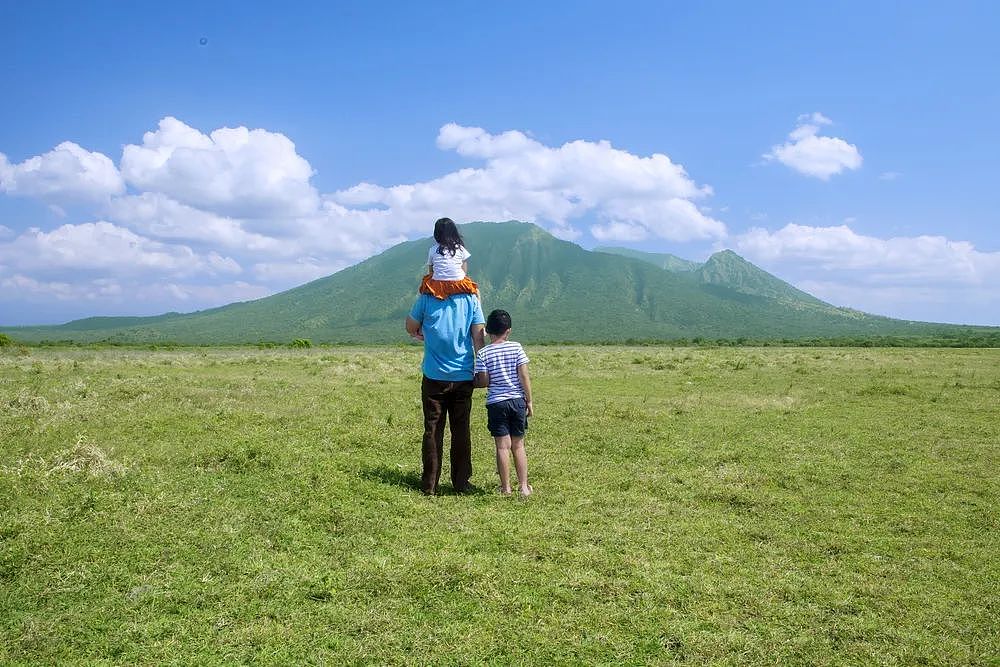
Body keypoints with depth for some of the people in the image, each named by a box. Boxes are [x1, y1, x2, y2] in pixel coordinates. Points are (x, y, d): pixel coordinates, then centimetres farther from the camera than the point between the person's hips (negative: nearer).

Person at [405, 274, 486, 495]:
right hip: (463, 376, 1)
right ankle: (461, 482, 15)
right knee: (461, 430, 10)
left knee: (433, 430, 6)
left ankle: (429, 485, 10)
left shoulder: (426, 298, -5)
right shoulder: (471, 298, -2)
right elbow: (478, 338, -4)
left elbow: (411, 328, 7)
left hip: (434, 376, -1)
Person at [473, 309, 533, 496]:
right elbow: (524, 377, -3)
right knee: (518, 445, 12)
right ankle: (524, 486, 15)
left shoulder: (483, 353, -5)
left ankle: (506, 488, 8)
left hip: (496, 403, -2)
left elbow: (484, 382, -6)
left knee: (502, 446, 3)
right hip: (518, 401, 2)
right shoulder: (516, 348, -2)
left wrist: (472, 381, 15)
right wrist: (529, 402, 4)